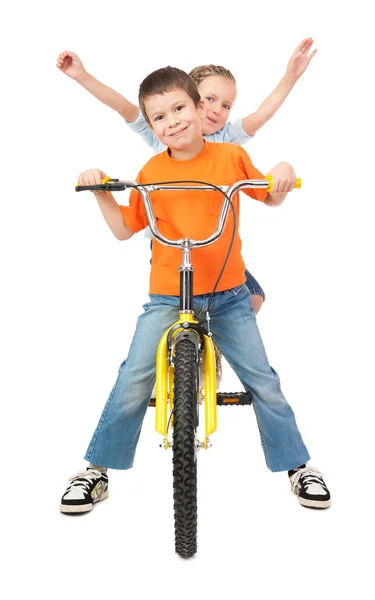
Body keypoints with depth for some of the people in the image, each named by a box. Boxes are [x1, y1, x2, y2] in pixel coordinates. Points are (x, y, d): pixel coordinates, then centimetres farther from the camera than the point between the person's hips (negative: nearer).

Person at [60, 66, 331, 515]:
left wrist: (282, 176, -10)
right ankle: (96, 471, 13)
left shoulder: (231, 156, -2)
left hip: (228, 293, 1)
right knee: (133, 382, -6)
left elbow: (270, 199, 11)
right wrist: (101, 191, -7)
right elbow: (124, 229, 6)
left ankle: (298, 466, 24)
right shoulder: (151, 172, -1)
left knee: (262, 381, 3)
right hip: (167, 296, 0)